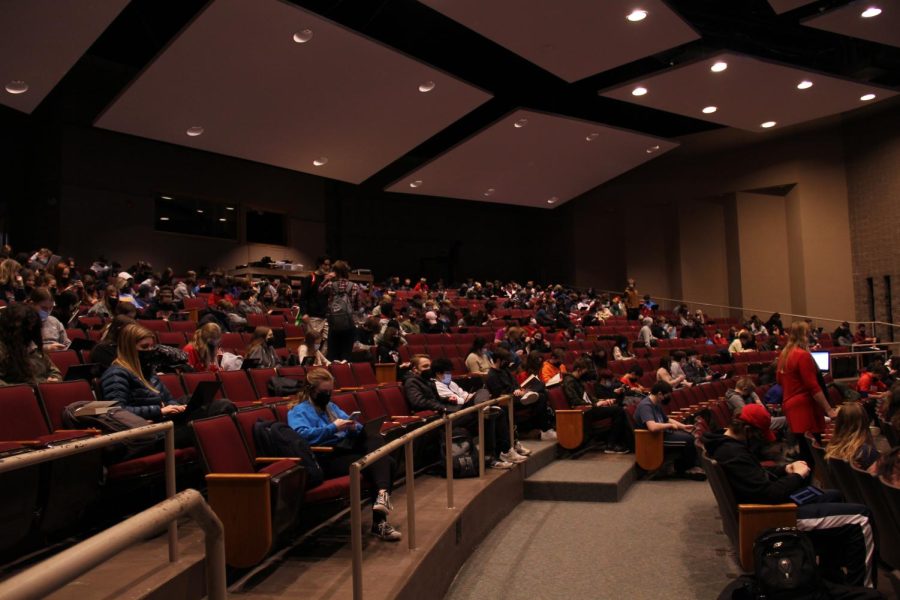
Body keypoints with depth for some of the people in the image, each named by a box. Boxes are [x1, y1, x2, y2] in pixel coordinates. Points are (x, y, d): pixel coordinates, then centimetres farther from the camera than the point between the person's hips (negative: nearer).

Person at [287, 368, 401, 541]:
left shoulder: (331, 406, 27)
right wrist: (333, 427, -18)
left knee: (376, 440, -22)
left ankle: (382, 494, -40)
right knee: (372, 464, -26)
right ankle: (379, 522, -25)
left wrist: (354, 427, -3)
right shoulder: (298, 411, 4)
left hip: (346, 450, 7)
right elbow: (303, 435, -18)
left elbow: (357, 430, 22)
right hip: (325, 458, -7)